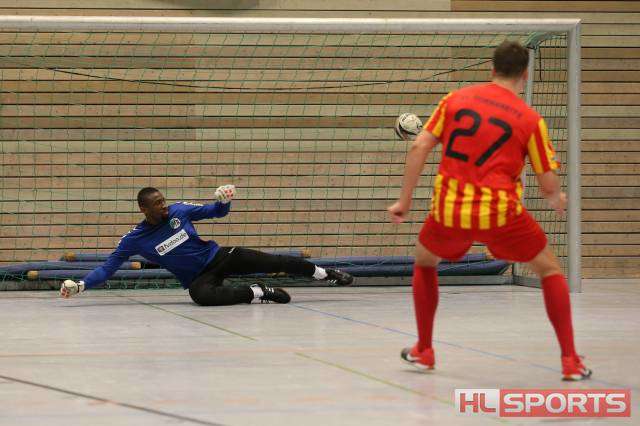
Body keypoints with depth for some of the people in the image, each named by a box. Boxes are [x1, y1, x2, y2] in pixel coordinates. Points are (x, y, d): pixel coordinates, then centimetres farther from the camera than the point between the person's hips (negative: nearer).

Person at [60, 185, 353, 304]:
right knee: (201, 296, -40)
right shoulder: (134, 240, -11)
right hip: (198, 277, -2)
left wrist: (224, 200, -19)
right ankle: (257, 293, -24)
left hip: (218, 257, 2)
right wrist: (81, 285, -23)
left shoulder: (178, 211, -4)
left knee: (274, 262, -9)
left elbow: (217, 212, 4)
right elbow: (108, 268, -9)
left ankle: (325, 274, 11)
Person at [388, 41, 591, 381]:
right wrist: (557, 200, 24)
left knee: (424, 261, 32)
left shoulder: (455, 99, 7)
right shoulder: (530, 119, 1)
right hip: (500, 213, -2)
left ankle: (423, 351, 32)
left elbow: (419, 147, 1)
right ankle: (570, 361, 10)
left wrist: (404, 200, 6)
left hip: (449, 211, 2)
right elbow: (548, 185, 2)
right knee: (551, 269, 18)